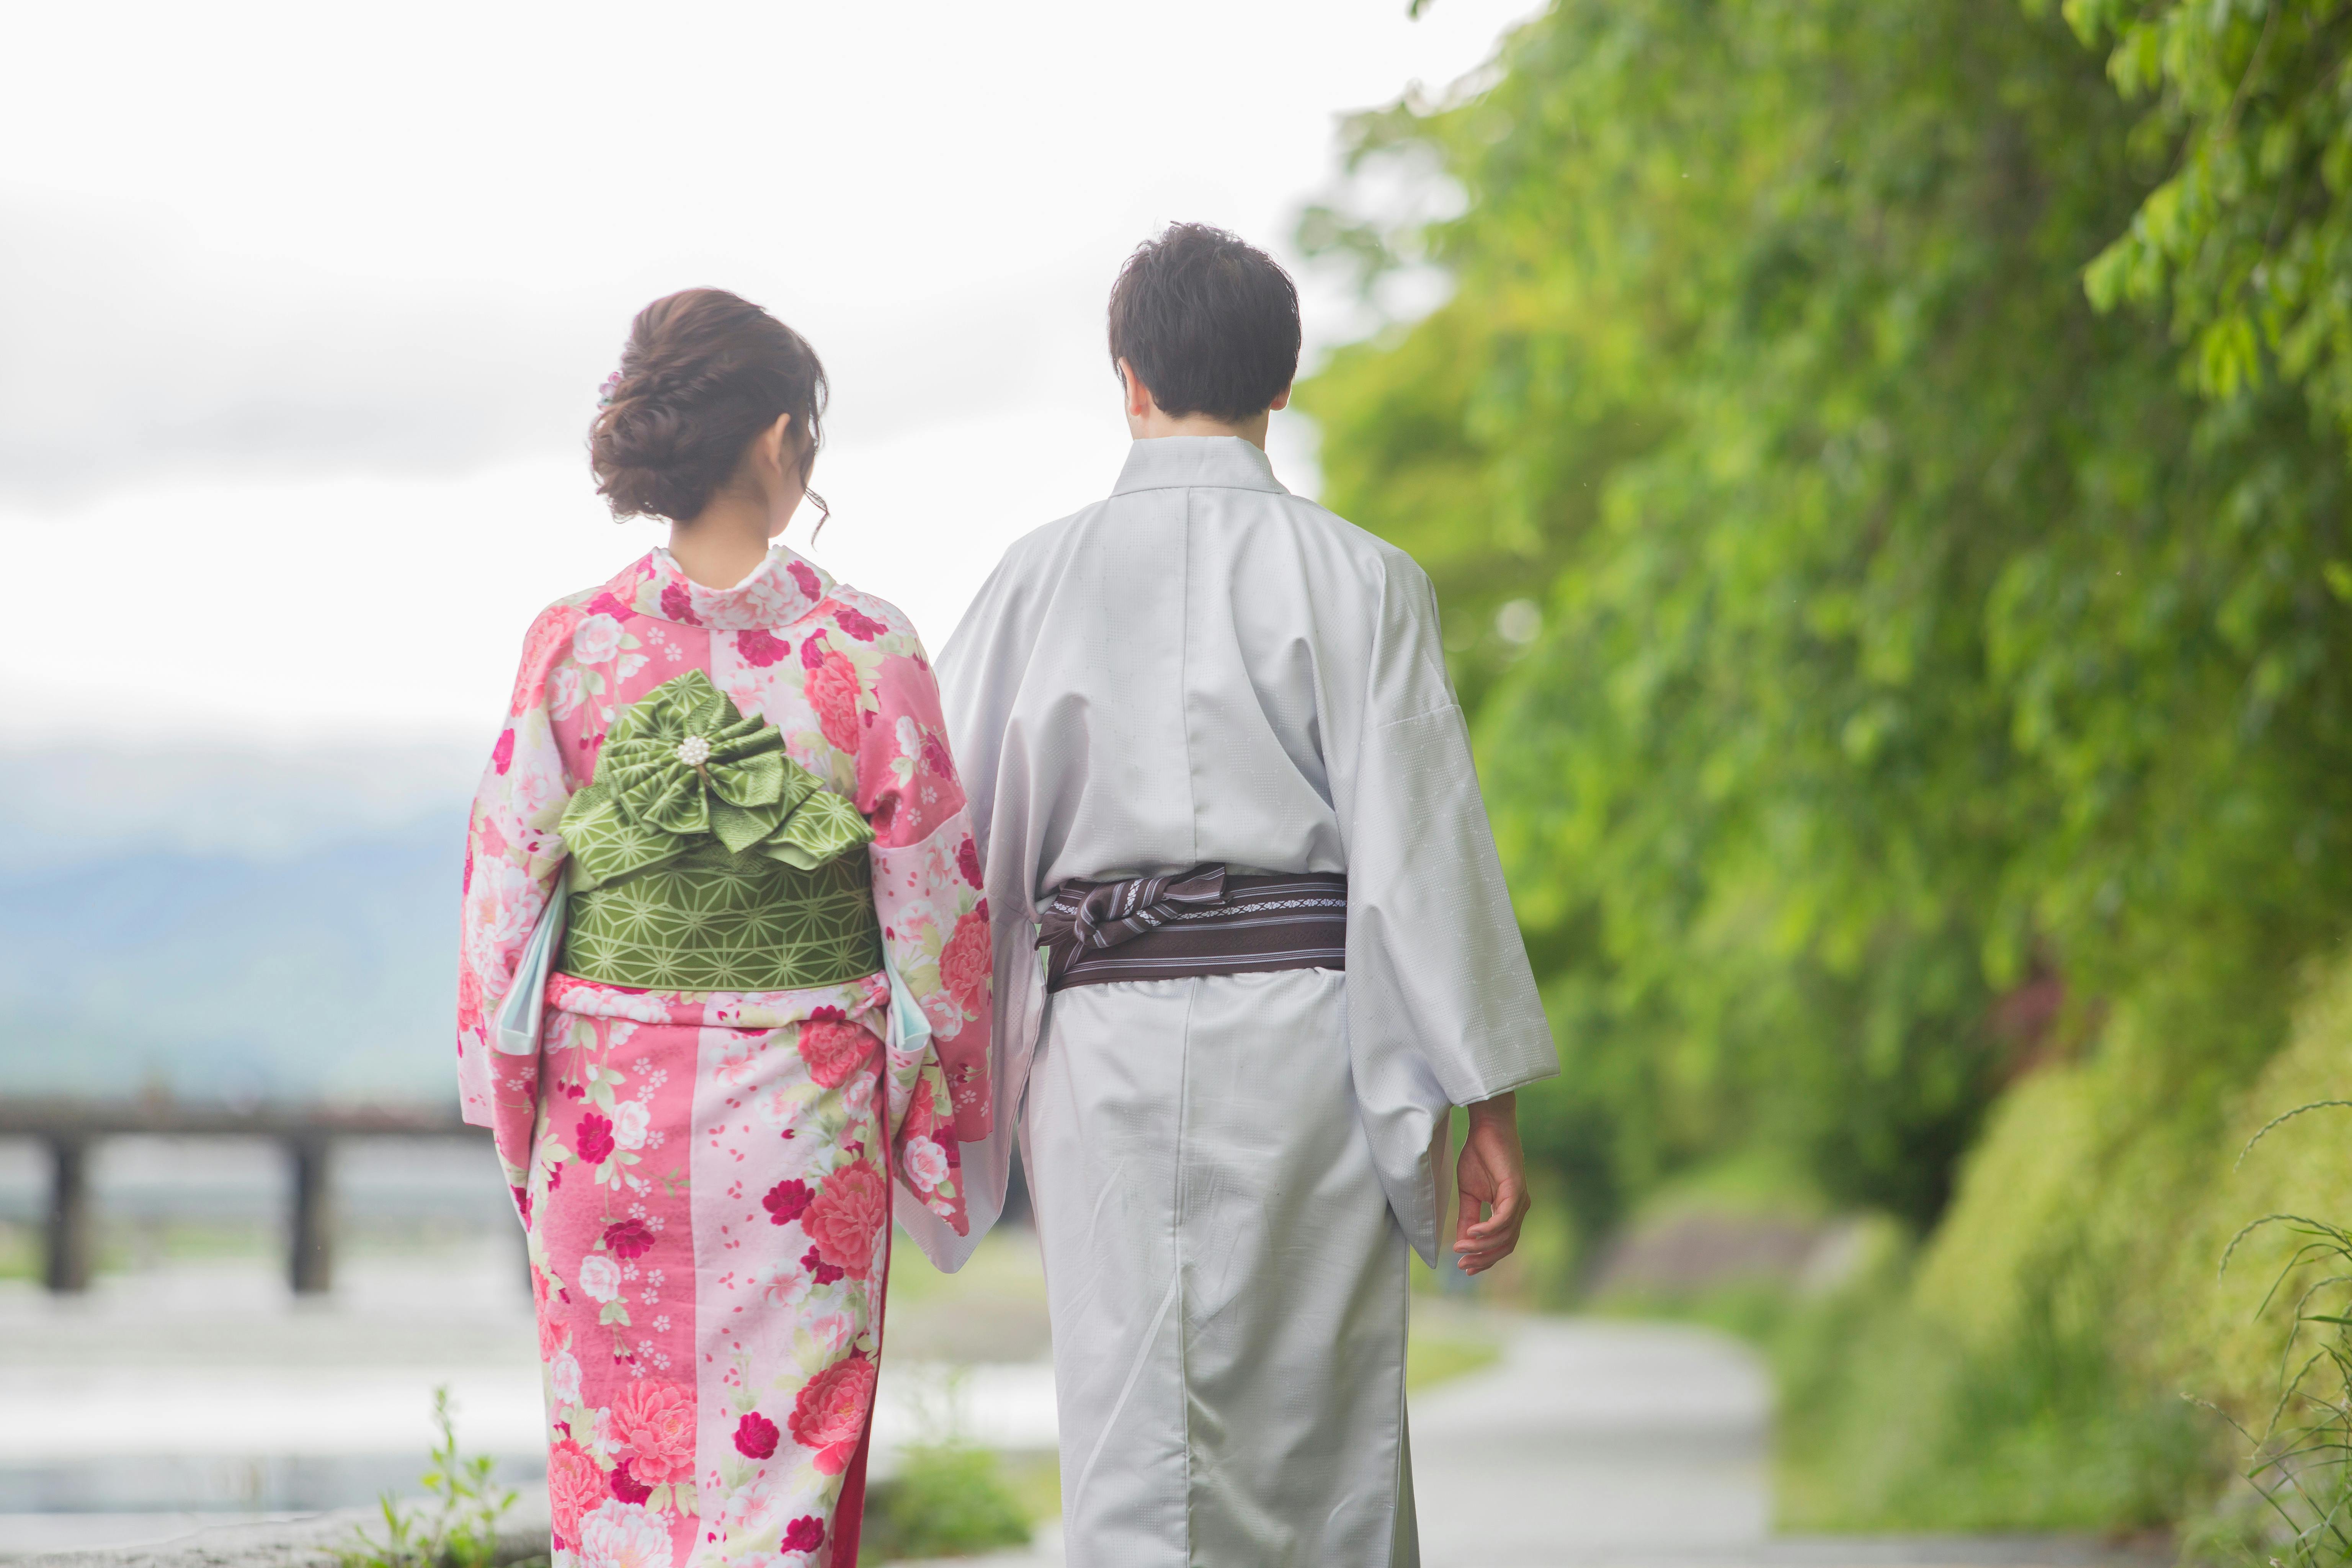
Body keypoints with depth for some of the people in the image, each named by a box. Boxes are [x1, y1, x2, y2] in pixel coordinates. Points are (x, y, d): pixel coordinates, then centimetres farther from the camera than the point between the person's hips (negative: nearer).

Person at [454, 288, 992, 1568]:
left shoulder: (573, 646, -6)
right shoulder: (864, 652, -9)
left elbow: (504, 885, -1)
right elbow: (934, 900, -5)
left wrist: (505, 1108, 9)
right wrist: (946, 1109, 6)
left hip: (608, 1098, 1)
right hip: (803, 1117, -1)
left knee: (615, 1450, 12)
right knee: (785, 1451, 8)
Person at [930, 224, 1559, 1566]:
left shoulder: (1043, 578, 2)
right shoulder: (1359, 580, -3)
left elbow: (957, 840, 6)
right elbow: (1422, 848, -6)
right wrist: (1490, 1105, -1)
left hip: (1111, 1039, 1)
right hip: (1310, 1036, -1)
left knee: (1141, 1443, 4)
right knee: (1326, 1422, 11)